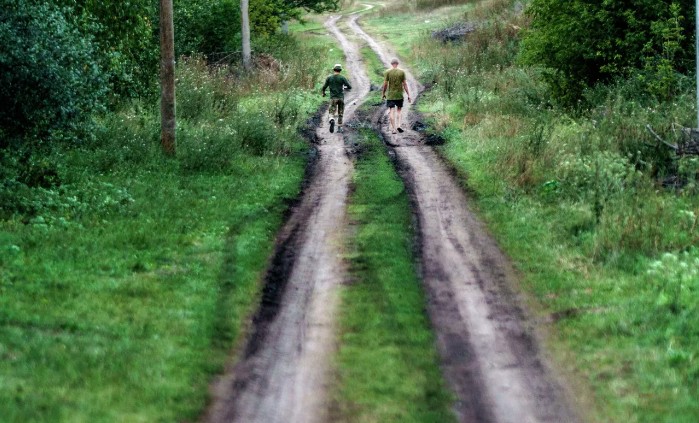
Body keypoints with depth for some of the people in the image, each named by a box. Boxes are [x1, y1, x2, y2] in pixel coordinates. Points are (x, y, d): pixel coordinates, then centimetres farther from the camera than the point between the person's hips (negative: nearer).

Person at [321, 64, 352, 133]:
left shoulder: (329, 78, 0)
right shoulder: (342, 78, -3)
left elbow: (324, 87, 4)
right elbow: (350, 87, -5)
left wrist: (323, 93, 26)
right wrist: (345, 87, 19)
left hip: (333, 98, -1)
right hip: (341, 98, 1)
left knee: (331, 114, -4)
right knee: (340, 114, 16)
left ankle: (332, 121, -36)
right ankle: (339, 127, 20)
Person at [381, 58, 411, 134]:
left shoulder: (387, 72, -4)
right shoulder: (402, 72, -2)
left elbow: (385, 84, -4)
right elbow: (405, 84, -2)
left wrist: (383, 94, 9)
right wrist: (408, 95, 3)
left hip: (390, 95, -1)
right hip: (399, 95, 1)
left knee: (391, 111, 1)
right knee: (399, 110, 15)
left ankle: (393, 129, -3)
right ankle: (398, 125, -2)